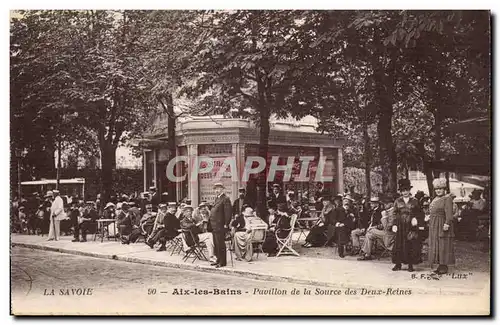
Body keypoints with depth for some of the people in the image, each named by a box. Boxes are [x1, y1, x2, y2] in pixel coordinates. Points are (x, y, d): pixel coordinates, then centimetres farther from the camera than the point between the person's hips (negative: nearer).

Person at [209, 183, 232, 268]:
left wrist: (226, 224, -18)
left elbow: (228, 212, -17)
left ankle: (222, 262, 0)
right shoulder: (217, 198, 19)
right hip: (214, 226, 9)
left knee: (220, 245, -6)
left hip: (220, 226, -9)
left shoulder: (225, 199, -11)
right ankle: (219, 260, 24)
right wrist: (211, 224, 18)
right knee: (216, 244, 14)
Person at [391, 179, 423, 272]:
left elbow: (420, 214, 7)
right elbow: (395, 214, 7)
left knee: (412, 245, -3)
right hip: (400, 227, 1)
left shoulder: (415, 201, 5)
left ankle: (410, 265, 6)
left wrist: (416, 219, -13)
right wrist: (394, 224, -4)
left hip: (411, 227, -1)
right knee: (399, 245, 1)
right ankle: (398, 264, 10)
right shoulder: (397, 201, 9)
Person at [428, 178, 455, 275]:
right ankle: (440, 265, 15)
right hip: (434, 227, 9)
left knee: (443, 245, -5)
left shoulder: (447, 199, -10)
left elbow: (449, 213, -19)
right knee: (436, 246, 9)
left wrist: (447, 224, -27)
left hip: (442, 225, -9)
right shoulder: (435, 199, 15)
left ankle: (444, 266, -1)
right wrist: (431, 224, 16)